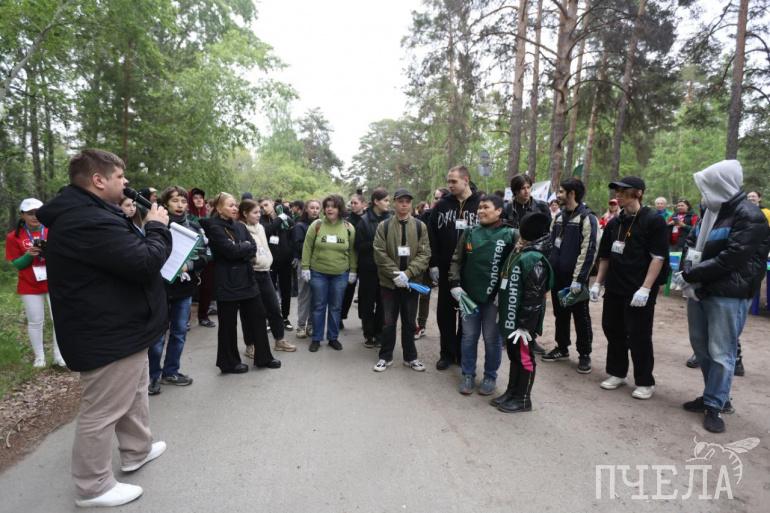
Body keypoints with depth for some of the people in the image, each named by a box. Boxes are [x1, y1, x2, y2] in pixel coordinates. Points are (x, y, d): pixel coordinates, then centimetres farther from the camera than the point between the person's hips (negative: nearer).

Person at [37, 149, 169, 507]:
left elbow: (125, 253, 17)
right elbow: (145, 263, -30)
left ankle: (137, 451, 43)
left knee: (134, 392, 25)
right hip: (109, 334, -11)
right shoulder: (89, 222, -27)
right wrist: (157, 227, -15)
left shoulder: (84, 213, 9)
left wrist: (141, 227, 2)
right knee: (101, 411, 5)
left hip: (116, 326, 11)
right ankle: (93, 487, 23)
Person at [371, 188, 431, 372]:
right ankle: (386, 356, 23)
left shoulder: (420, 226, 1)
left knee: (409, 322, 13)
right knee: (388, 322, 9)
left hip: (411, 282, 1)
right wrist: (395, 274, -17)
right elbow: (380, 253, -8)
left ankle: (410, 357, 27)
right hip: (389, 281, -1)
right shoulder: (384, 226, -1)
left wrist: (408, 273, -17)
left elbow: (424, 254, -5)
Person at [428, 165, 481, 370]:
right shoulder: (442, 205, 2)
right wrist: (433, 264, -4)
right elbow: (432, 236, 2)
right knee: (445, 312, 8)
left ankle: (463, 353, 26)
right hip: (446, 269, 2)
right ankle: (447, 353, 23)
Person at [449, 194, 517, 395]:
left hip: (495, 297, -3)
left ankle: (490, 377, 25)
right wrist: (455, 284, -4)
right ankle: (468, 375, 24)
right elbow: (457, 260, 6)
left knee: (492, 339, 8)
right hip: (469, 295, 3)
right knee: (469, 337, 10)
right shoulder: (469, 233, 4)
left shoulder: (511, 235, -5)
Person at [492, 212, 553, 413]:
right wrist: (502, 313, 20)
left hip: (521, 320, -9)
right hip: (510, 317, 9)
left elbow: (534, 297, -22)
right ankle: (511, 393, 32)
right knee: (513, 355, 19)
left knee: (524, 357, 6)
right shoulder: (517, 253, 9)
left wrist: (525, 325, -21)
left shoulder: (534, 259, -20)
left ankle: (523, 399, 21)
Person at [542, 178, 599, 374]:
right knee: (560, 314, 15)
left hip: (575, 278, -7)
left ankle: (584, 354, 18)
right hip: (557, 276, 7)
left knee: (581, 317, 5)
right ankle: (562, 348, 29)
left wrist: (578, 279, -20)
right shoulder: (559, 216, 12)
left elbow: (588, 251, -16)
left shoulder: (587, 218, -11)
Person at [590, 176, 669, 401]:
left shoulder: (653, 220, -9)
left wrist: (645, 289, -20)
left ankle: (645, 382, 17)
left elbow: (658, 257, -14)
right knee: (613, 331, 13)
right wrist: (598, 282, 12)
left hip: (639, 291, -6)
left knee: (639, 336, 1)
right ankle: (617, 373, 29)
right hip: (614, 288, 7)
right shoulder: (614, 223, 11)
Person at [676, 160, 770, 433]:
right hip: (699, 291, 8)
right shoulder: (711, 211, 11)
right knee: (701, 347, 16)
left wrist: (690, 275, -16)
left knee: (721, 352, -1)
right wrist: (688, 270, -6)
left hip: (728, 295, -8)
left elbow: (730, 259, -21)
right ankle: (717, 396, 32)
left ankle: (714, 406, 11)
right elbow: (691, 242, 12)